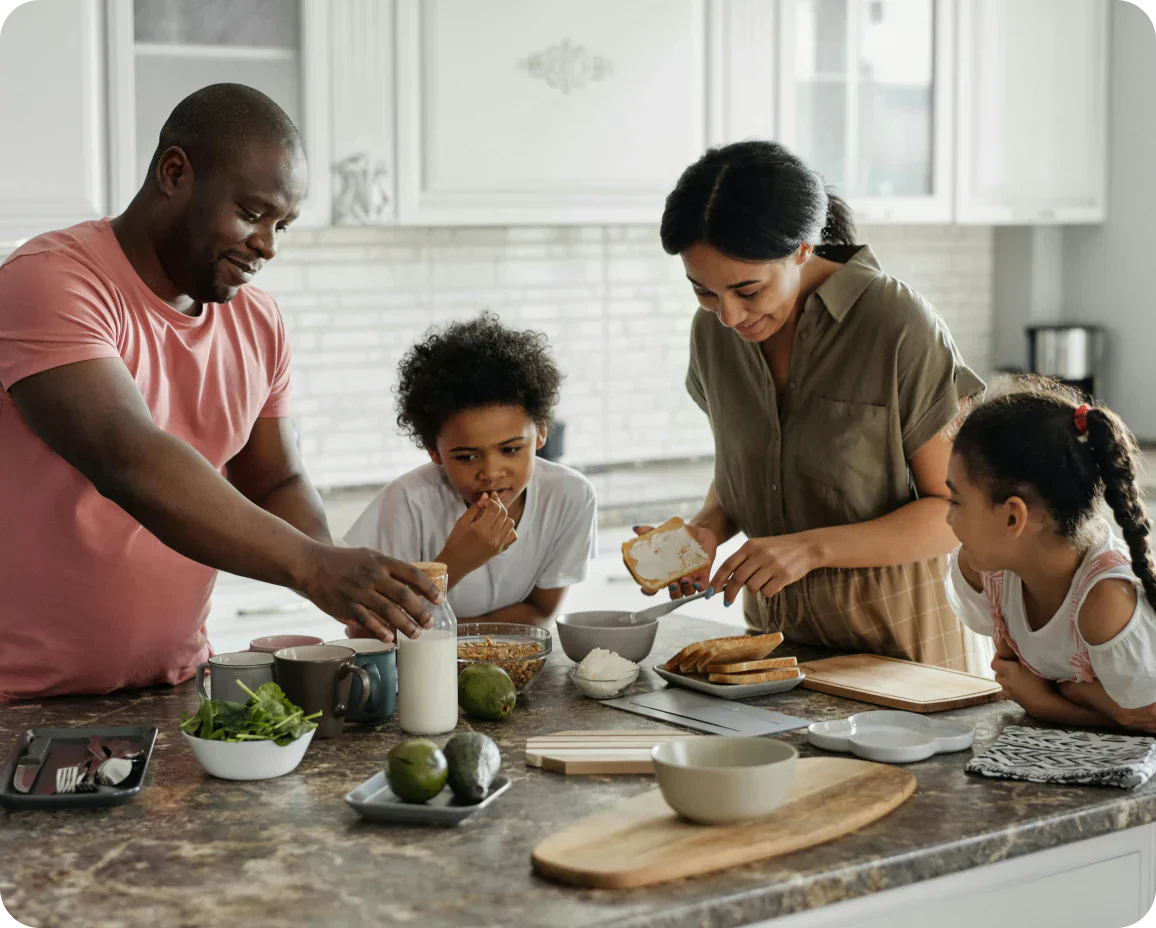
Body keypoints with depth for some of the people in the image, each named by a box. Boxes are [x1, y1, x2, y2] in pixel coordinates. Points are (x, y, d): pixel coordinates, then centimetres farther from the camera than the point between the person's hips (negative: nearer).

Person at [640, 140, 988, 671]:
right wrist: (708, 530, -5)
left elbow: (957, 510, -12)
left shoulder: (900, 327, -15)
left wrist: (812, 548, -22)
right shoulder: (713, 330, 1)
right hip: (776, 630, 2)